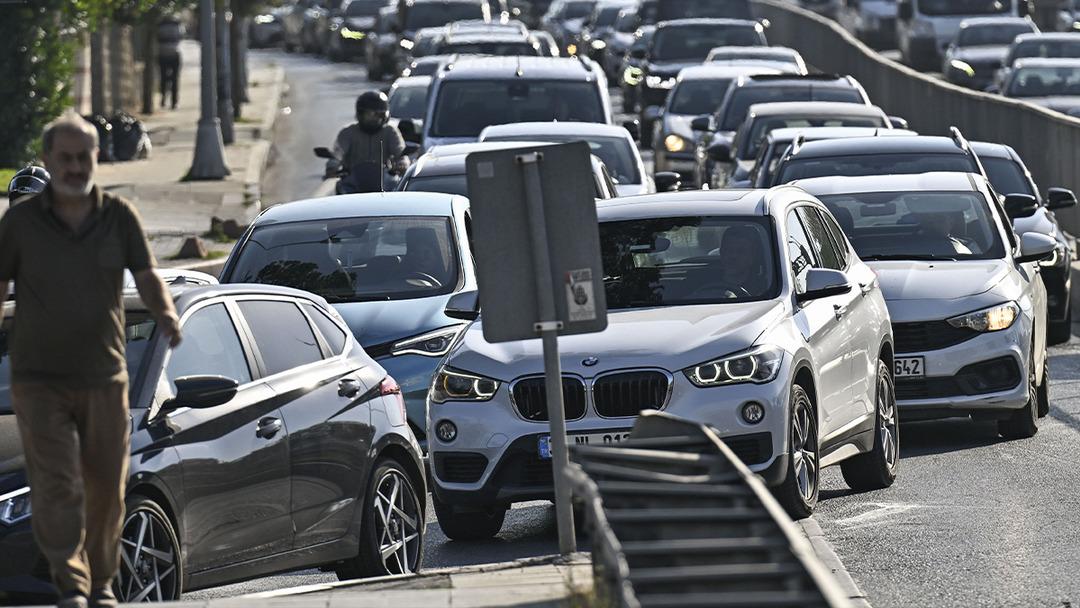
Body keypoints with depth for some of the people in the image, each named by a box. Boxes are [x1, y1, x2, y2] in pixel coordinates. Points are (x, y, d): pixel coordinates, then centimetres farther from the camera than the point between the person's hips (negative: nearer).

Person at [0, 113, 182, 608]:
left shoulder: (119, 216, 2)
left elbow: (147, 277, -2)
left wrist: (165, 315, -23)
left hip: (105, 378, 2)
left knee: (106, 489, 8)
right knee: (56, 488, -14)